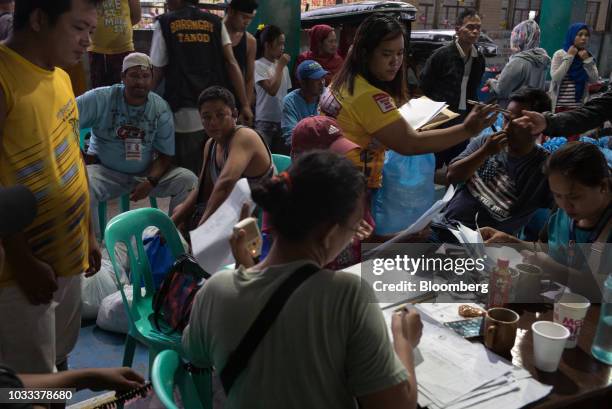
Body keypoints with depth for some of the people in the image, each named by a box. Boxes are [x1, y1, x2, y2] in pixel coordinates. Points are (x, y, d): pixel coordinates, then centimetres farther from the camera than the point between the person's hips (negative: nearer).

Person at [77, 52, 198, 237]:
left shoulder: (161, 109, -4)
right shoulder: (101, 99, -11)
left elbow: (165, 154, -3)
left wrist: (151, 181, -19)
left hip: (147, 173, 2)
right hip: (106, 171, -2)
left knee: (188, 180, -18)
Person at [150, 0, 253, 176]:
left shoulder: (164, 23, 5)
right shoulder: (215, 22, 11)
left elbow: (157, 72, 5)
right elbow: (232, 64, 2)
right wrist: (245, 105, 2)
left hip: (184, 114, -3)